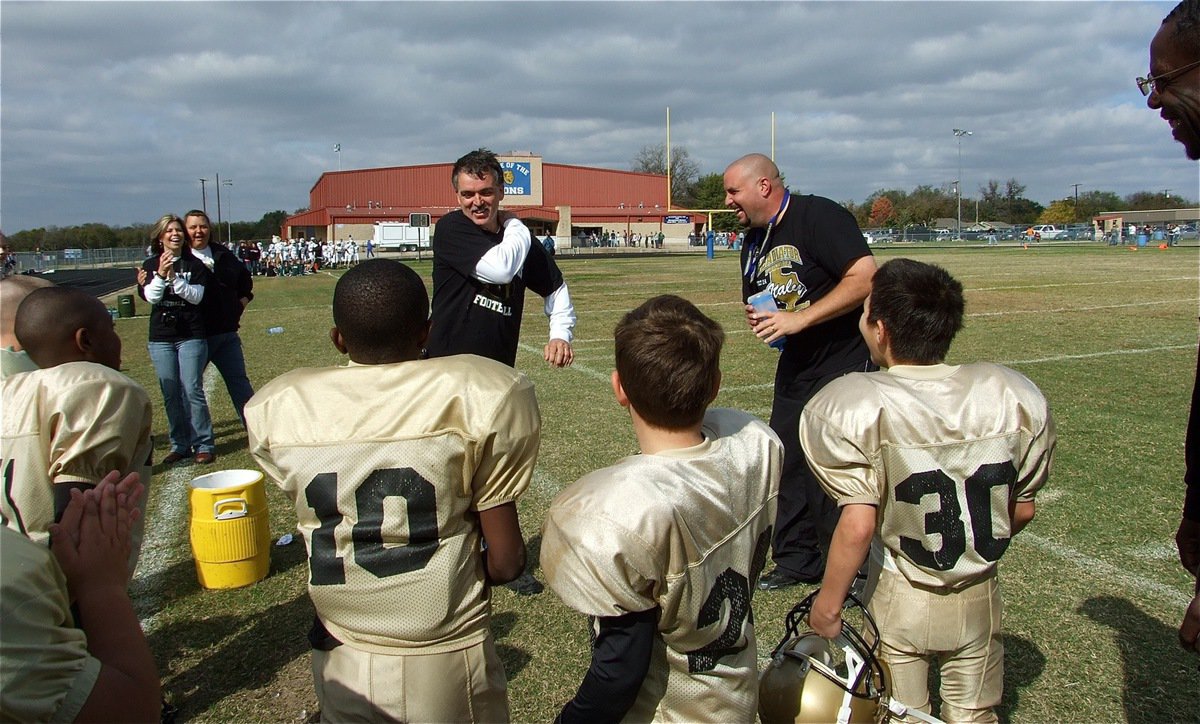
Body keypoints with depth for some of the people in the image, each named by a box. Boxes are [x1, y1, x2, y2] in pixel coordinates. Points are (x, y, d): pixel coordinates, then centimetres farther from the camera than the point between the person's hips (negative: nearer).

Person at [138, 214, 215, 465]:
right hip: (160, 338, 3)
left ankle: (204, 445, 1)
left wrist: (174, 277, -19)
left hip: (191, 336, -2)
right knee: (170, 394, 5)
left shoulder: (194, 264, 2)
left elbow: (196, 296, -9)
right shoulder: (150, 265, 7)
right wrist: (161, 274, -20)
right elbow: (151, 296, -6)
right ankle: (179, 445, 14)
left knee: (192, 390, -7)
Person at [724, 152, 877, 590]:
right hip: (797, 365, 9)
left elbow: (865, 279, -25)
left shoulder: (819, 217, -16)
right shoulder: (754, 239, 9)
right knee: (785, 463, 12)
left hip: (846, 362, -8)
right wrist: (758, 319, -4)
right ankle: (797, 559, 29)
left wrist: (799, 319, -26)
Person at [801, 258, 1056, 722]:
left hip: (898, 600, -3)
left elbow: (858, 525, -25)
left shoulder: (855, 407, -23)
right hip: (978, 597, 3)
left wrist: (828, 602, -11)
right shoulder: (1012, 395, -10)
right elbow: (1022, 510, -1)